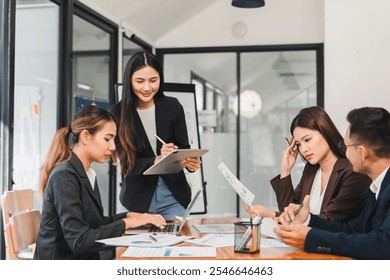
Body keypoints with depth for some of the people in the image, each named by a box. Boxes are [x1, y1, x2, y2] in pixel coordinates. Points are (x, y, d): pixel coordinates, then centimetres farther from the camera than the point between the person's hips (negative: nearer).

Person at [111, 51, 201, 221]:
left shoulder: (173, 107, -3)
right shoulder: (118, 113, -9)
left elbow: (184, 148, 1)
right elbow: (126, 162, -10)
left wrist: (190, 162, -22)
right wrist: (157, 161, -28)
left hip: (173, 196, 2)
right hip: (137, 198, -1)